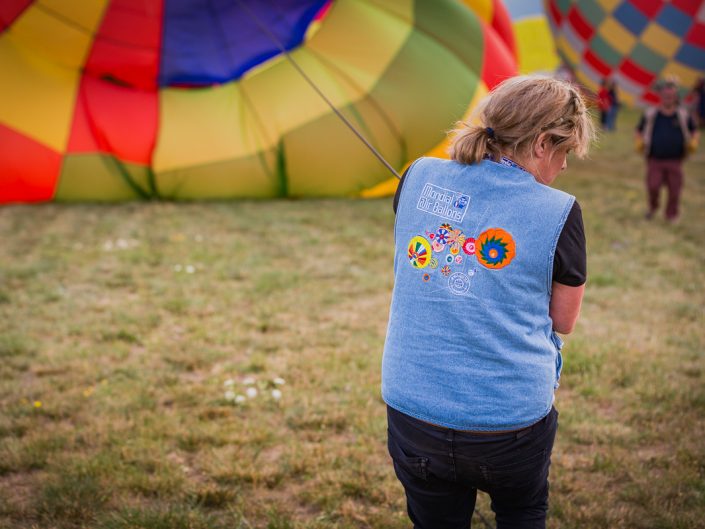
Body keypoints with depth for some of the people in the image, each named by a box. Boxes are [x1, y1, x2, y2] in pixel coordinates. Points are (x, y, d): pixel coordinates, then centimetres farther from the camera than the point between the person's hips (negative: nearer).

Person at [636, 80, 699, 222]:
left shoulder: (683, 115, 5)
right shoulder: (650, 114, 3)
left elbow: (694, 130, 17)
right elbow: (639, 130, 13)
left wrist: (693, 141, -1)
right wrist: (639, 141, -5)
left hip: (675, 160, 1)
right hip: (654, 159, -1)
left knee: (674, 189, 2)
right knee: (652, 186, -9)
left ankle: (672, 215, 22)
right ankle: (652, 207, 21)